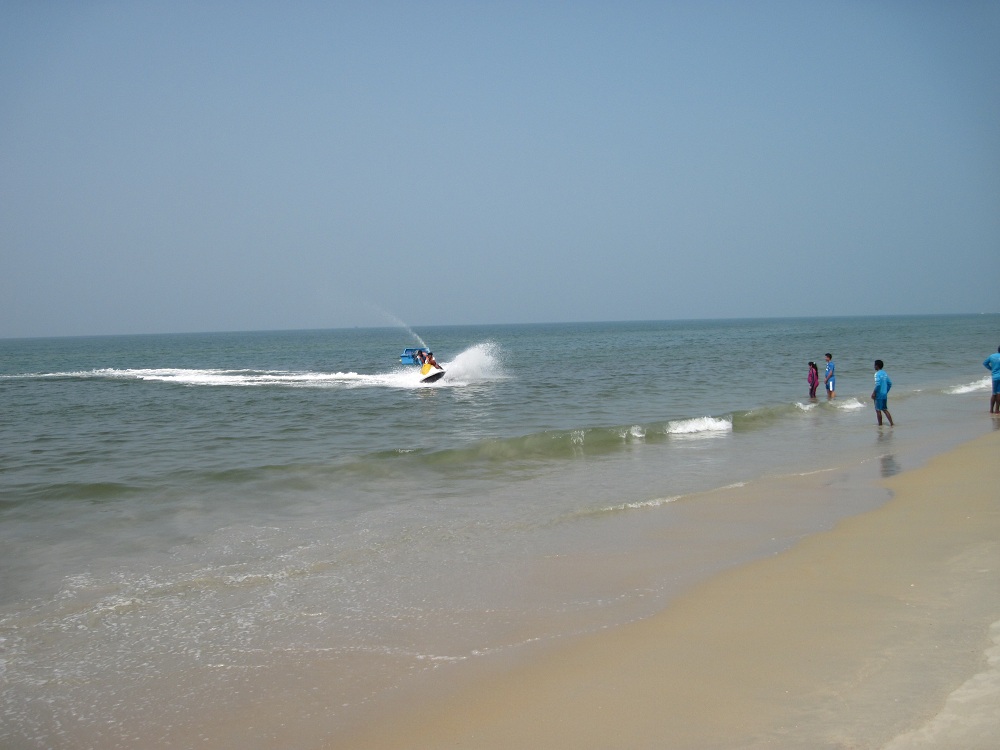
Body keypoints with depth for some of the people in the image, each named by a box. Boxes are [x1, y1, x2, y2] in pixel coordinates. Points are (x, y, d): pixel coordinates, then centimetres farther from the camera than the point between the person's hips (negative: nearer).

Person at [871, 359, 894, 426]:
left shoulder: (877, 374, -15)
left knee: (878, 410, 2)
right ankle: (892, 423, 7)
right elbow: (890, 383, 13)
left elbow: (878, 384, -24)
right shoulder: (885, 373, 10)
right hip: (885, 395, 8)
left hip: (879, 395, -8)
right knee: (885, 410, 14)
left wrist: (874, 393, -16)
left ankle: (880, 425, 6)